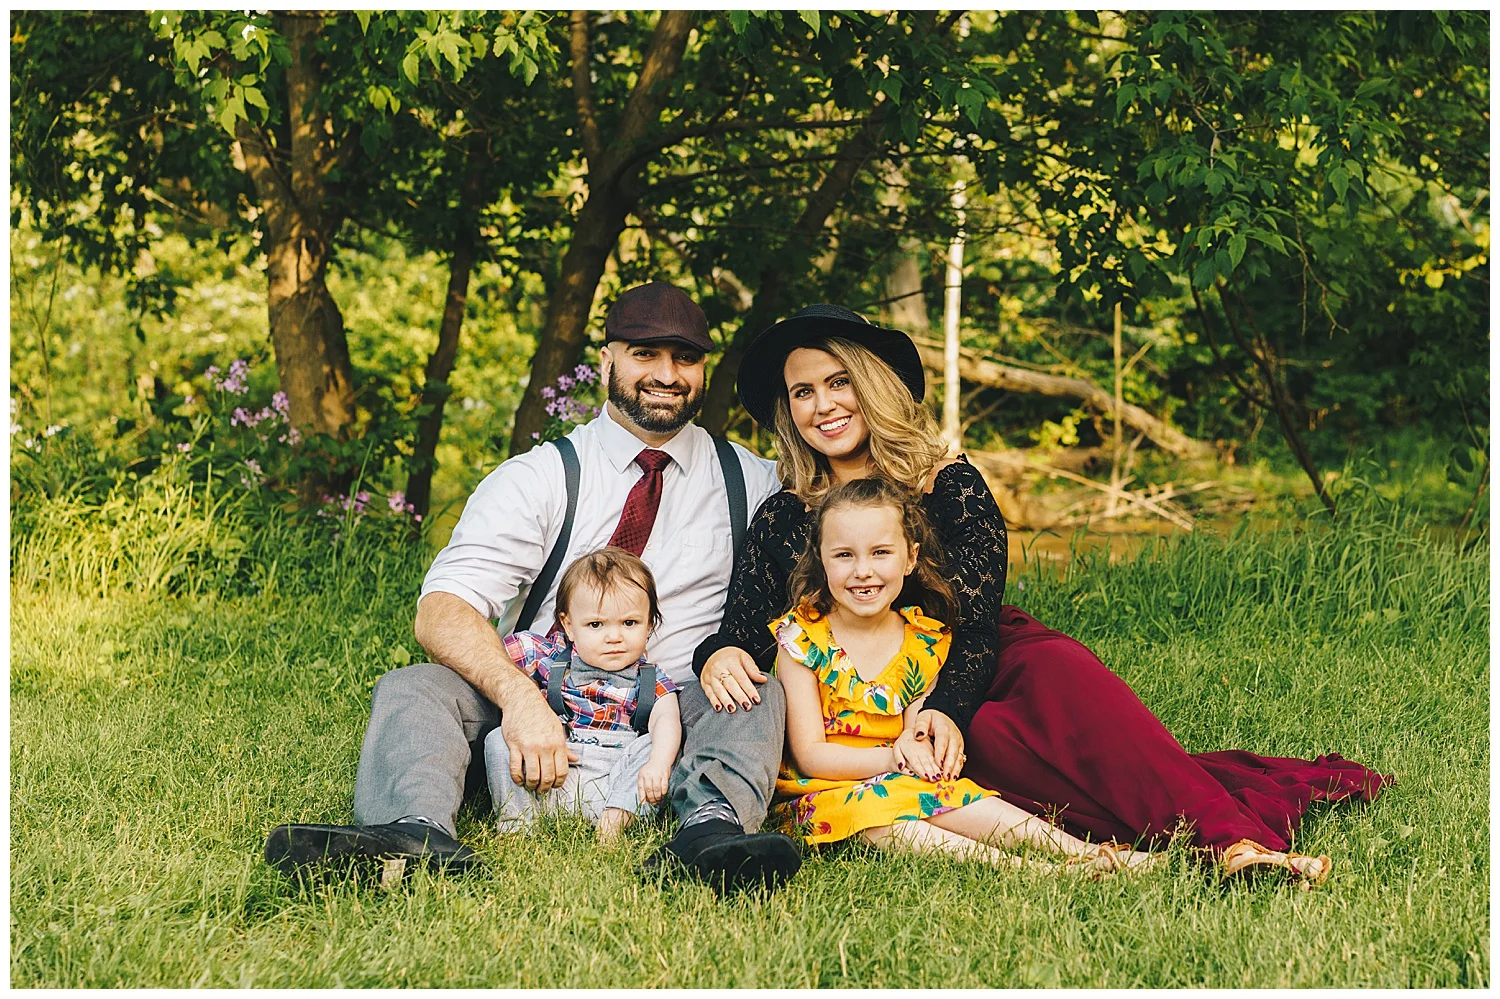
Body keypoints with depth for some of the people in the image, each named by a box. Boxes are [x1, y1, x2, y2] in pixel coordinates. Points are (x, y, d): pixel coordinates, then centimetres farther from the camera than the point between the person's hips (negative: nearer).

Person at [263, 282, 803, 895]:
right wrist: (520, 699, -30)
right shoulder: (536, 478, 2)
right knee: (413, 688, -24)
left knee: (760, 695, -27)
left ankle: (712, 828, -53)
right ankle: (418, 832, -52)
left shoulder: (752, 481, 11)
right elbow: (441, 611, -10)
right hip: (536, 710, 0)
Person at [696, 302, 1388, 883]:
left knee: (1057, 670, -35)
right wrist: (718, 655, -23)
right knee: (996, 739, -36)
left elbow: (978, 625, -5)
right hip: (883, 717, -1)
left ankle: (1231, 833, -51)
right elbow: (743, 630, 3)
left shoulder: (950, 485, 3)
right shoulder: (781, 523, 7)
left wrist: (946, 710, -25)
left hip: (983, 671, 1)